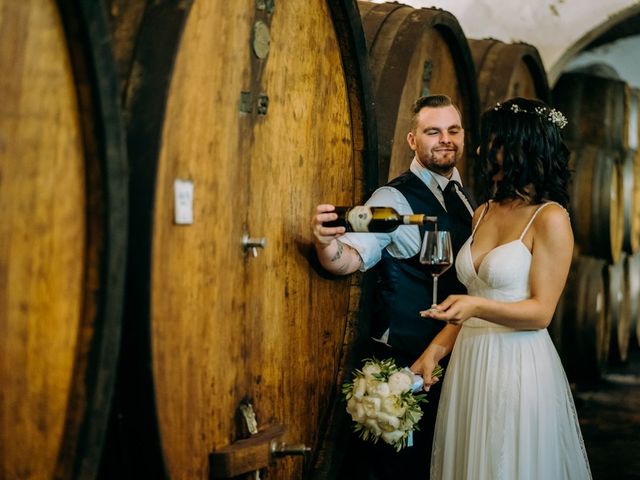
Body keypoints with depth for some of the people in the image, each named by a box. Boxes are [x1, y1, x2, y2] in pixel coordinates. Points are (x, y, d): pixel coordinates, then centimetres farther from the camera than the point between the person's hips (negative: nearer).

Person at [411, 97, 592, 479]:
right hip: (468, 362, 7)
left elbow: (541, 312, -12)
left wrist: (477, 307, -27)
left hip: (518, 367, -7)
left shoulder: (550, 218, -9)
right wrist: (437, 347, 6)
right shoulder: (483, 213, 11)